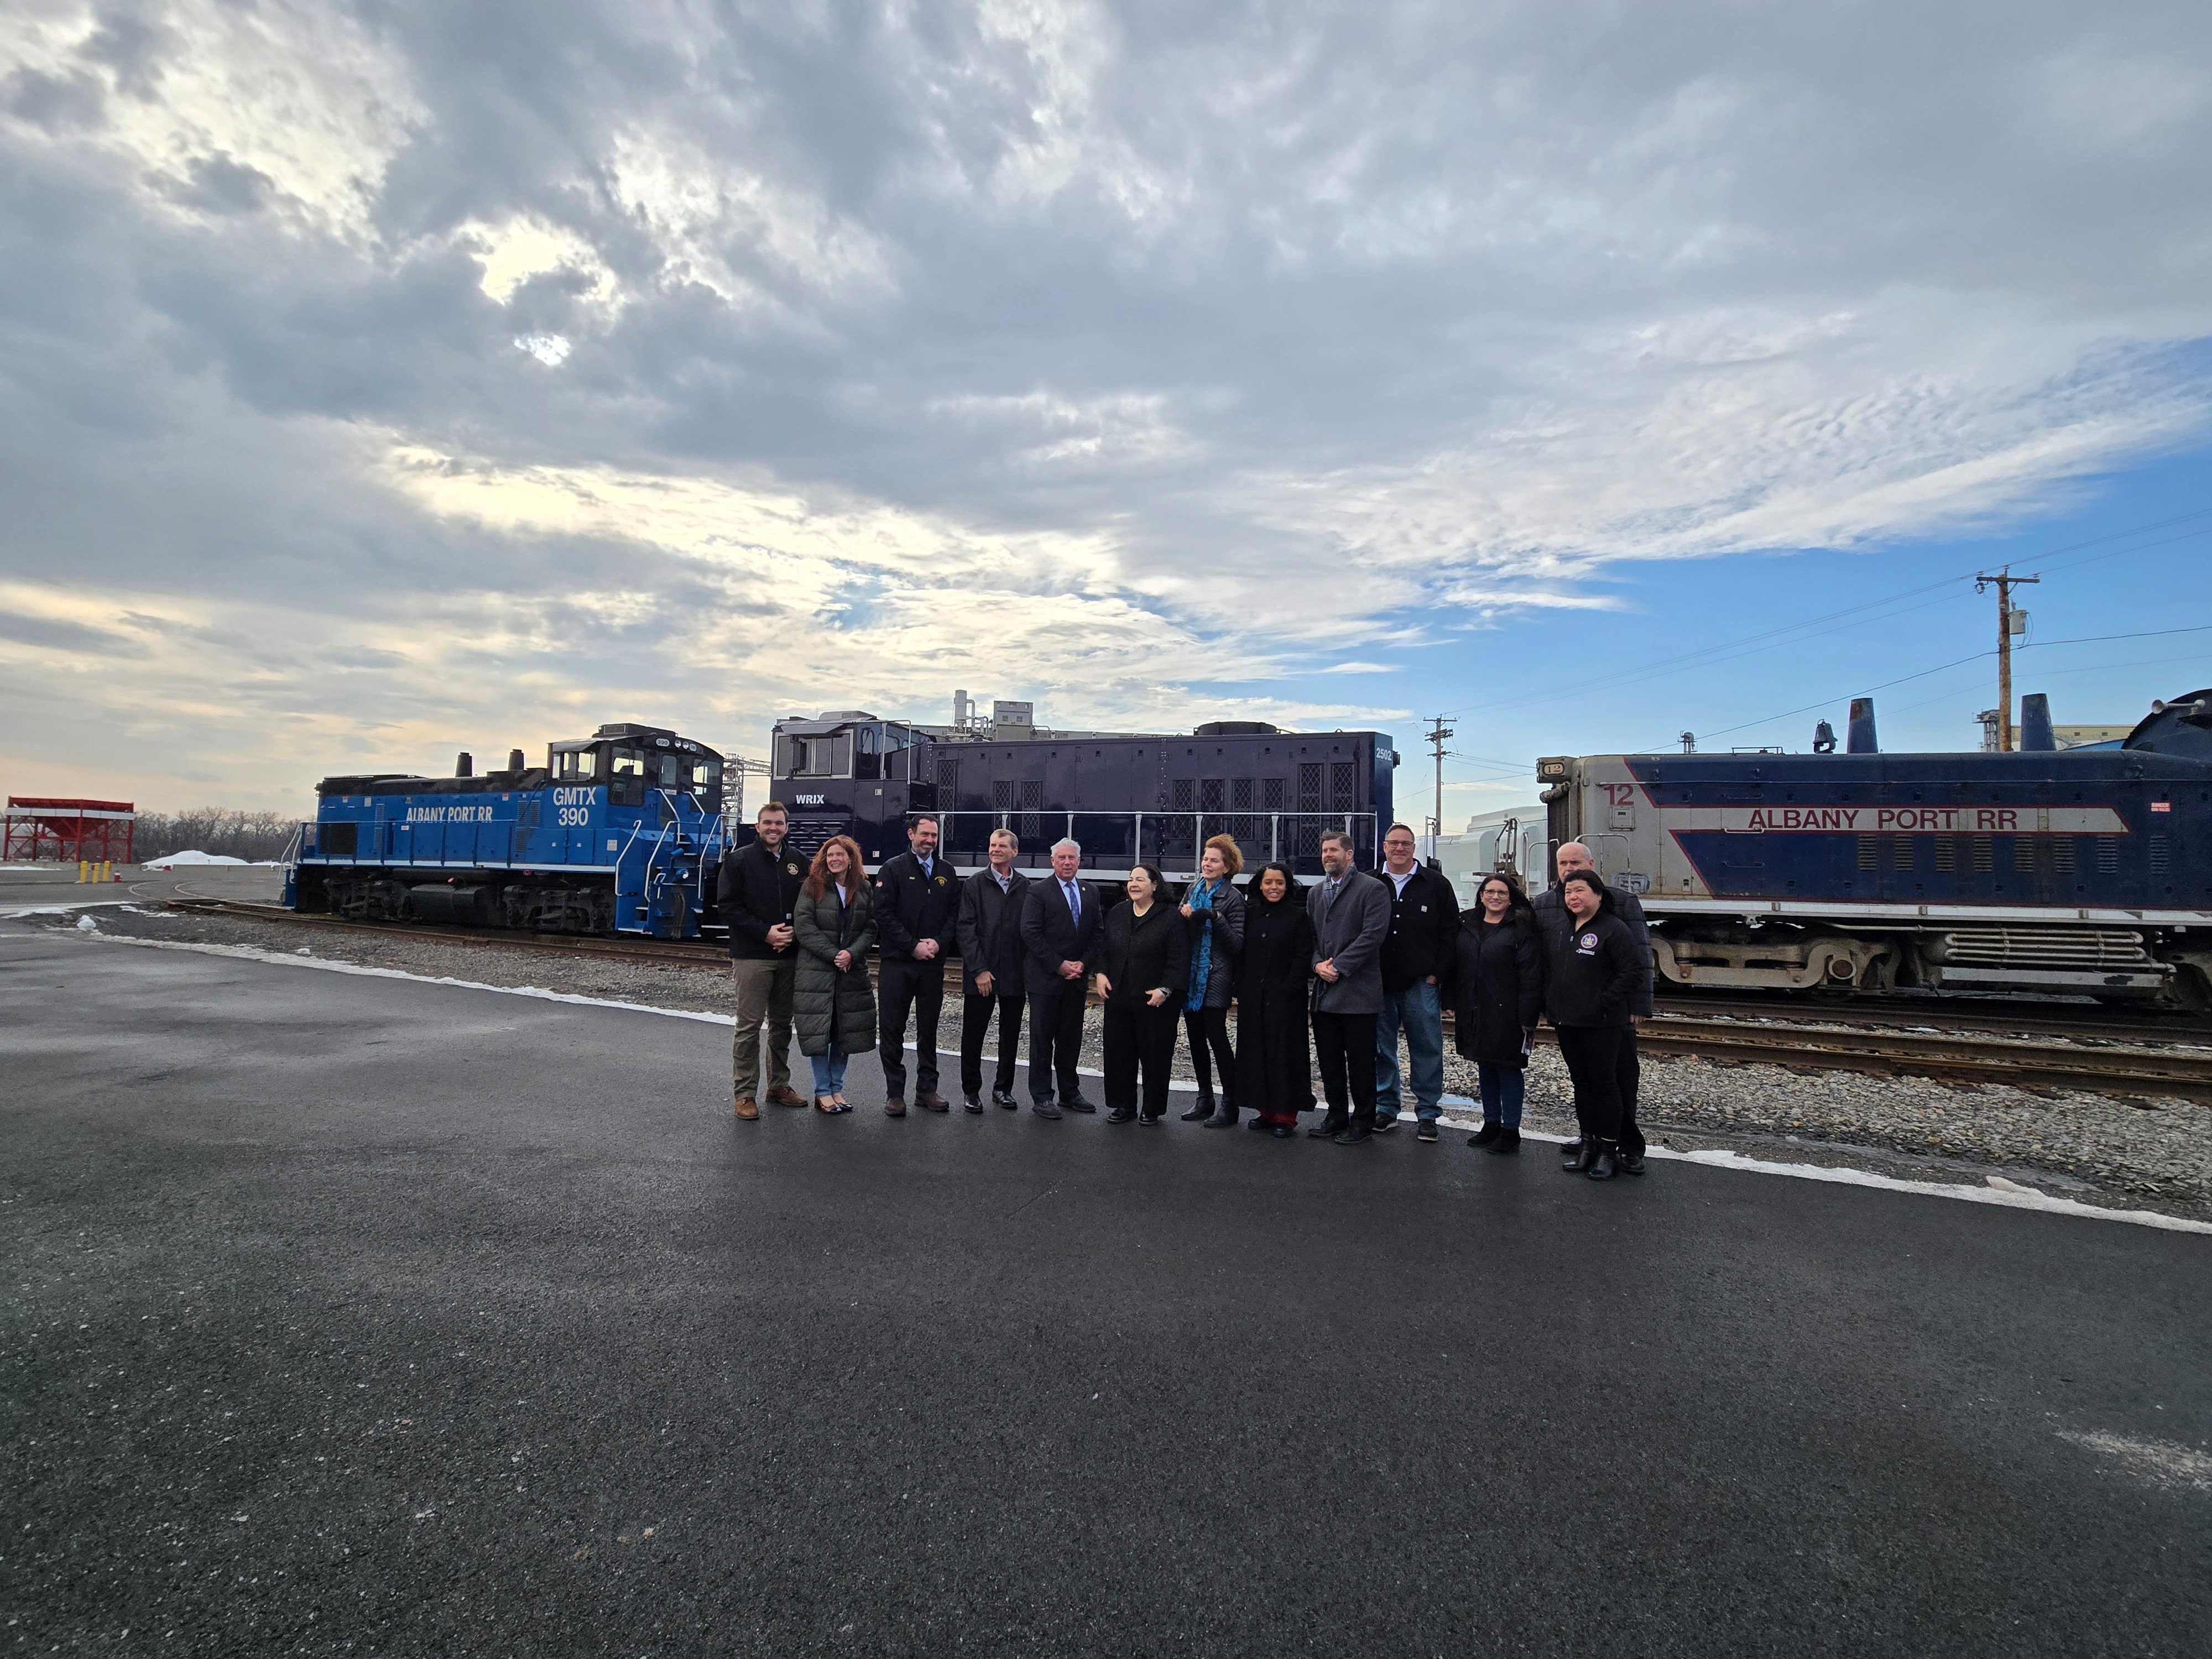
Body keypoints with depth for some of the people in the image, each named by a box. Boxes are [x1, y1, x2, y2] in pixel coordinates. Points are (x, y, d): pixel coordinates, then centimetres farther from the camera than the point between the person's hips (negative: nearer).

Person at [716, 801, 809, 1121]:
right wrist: (765, 933, -15)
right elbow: (727, 905, -8)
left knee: (782, 1024, 13)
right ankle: (745, 1094, 6)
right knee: (749, 1026, -2)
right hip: (752, 957, -4)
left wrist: (793, 932, -5)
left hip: (788, 956, 5)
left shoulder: (797, 863, 11)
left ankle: (779, 1086, 25)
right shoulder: (739, 861, -1)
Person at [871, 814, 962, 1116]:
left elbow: (954, 913, 9)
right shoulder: (893, 868, -1)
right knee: (893, 1029, 0)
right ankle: (895, 1093, 9)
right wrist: (913, 946, -13)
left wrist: (938, 942, -8)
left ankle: (927, 1089, 19)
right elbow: (884, 915, -7)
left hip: (933, 963, 4)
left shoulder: (946, 872, 12)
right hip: (897, 963, -3)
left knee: (929, 1029, 10)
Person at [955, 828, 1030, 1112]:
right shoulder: (974, 885, 0)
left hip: (1015, 974, 2)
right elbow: (965, 930, -5)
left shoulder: (1026, 887, 4)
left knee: (1010, 1035, 10)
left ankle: (1003, 1088, 24)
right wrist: (979, 970, -12)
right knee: (973, 1035, 6)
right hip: (980, 975, -2)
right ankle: (971, 1091, 19)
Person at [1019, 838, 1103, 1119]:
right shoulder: (1038, 891, -5)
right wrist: (1059, 965, -14)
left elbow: (1095, 934, 12)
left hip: (1076, 979, 5)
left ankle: (1070, 1093, 22)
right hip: (1045, 978, -5)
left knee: (1071, 1038, 11)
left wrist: (1082, 963, -3)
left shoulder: (1090, 894, 11)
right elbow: (1031, 933, -12)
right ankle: (1041, 1097, 9)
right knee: (1042, 1038, 1)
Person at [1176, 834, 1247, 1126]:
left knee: (1217, 1039, -4)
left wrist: (1216, 918, -23)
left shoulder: (1233, 898, -8)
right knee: (1196, 1039, 12)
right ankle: (1205, 1099, 23)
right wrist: (1185, 917, -6)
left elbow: (1237, 944, -12)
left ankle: (1229, 1105, 7)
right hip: (1190, 976, 7)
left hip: (1215, 979, -6)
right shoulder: (1193, 890, 10)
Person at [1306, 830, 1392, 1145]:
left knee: (1360, 1062, 2)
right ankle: (1336, 1116, 25)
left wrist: (1338, 967, -16)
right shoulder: (1316, 892, 16)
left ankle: (1362, 1120, 15)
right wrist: (1317, 964, -4)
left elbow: (1373, 934, -14)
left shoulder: (1372, 889, -6)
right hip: (1324, 992, 6)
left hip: (1358, 991, -6)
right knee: (1329, 1060, 12)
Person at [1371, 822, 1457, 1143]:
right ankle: (1385, 1109, 21)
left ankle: (1428, 1114, 14)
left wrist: (1437, 973, -4)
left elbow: (1450, 933, 3)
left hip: (1421, 984, -1)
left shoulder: (1436, 884, 4)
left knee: (1427, 1050, 3)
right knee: (1381, 1050, 9)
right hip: (1379, 984, 2)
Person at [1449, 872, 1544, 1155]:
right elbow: (1455, 967, 13)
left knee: (1509, 1069, 2)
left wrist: (1527, 1019, -15)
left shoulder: (1521, 929, -8)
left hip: (1506, 1015, -6)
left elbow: (1531, 977, -11)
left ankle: (1510, 1131, 13)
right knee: (1485, 1069, 15)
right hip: (1474, 1014, 6)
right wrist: (1454, 1004, 8)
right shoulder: (1466, 924, 9)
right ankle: (1491, 1124, 27)